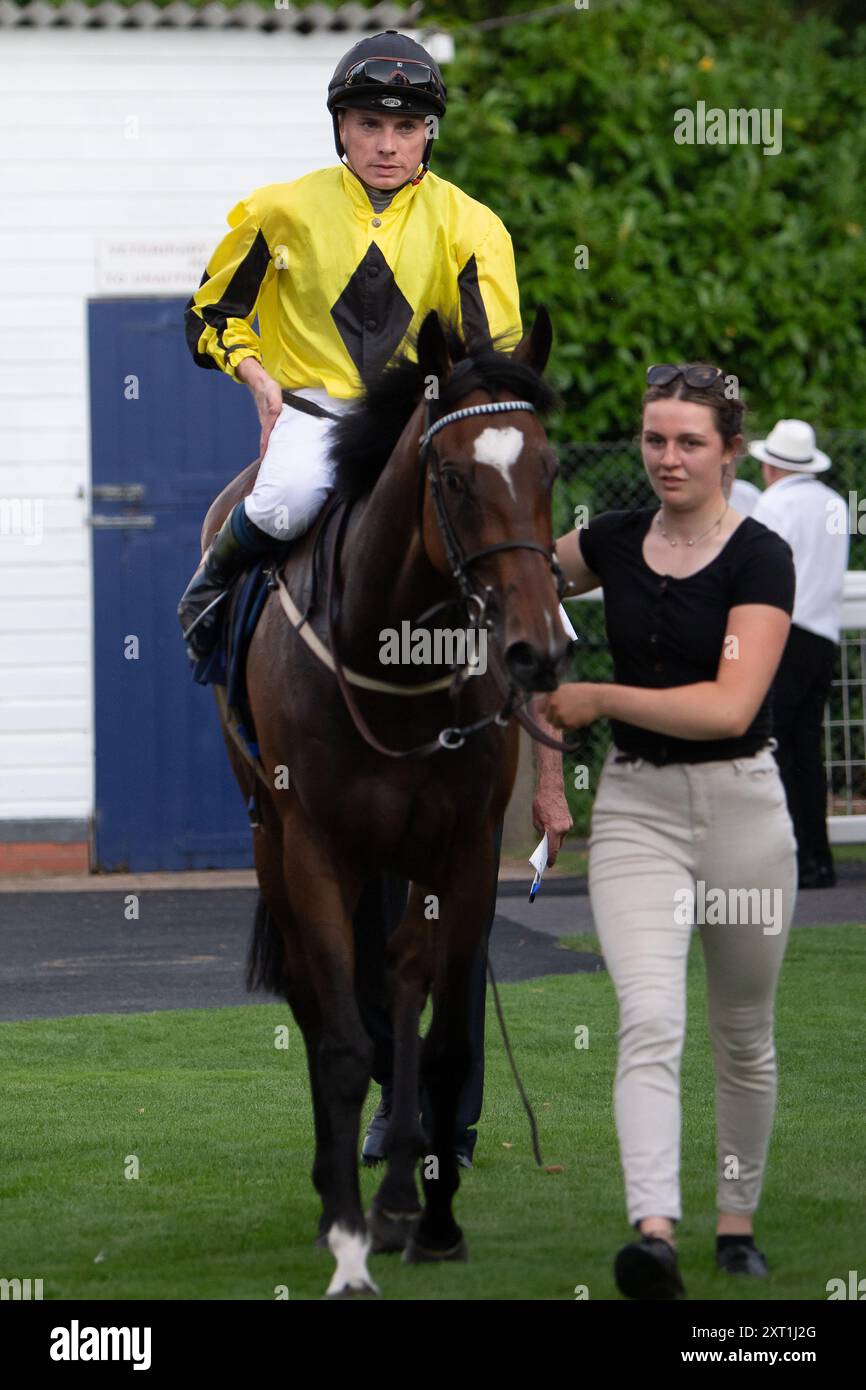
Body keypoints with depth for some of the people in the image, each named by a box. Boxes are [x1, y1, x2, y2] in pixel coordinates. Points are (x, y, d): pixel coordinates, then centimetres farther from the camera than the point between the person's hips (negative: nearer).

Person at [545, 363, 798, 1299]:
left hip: (739, 803, -2)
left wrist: (598, 698, -14)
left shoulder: (758, 557, -10)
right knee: (650, 1020, -17)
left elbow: (729, 705, -20)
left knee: (742, 1036, 13)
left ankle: (737, 1222, 29)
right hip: (634, 805, 2)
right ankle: (653, 1231, -31)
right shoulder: (614, 542, 5)